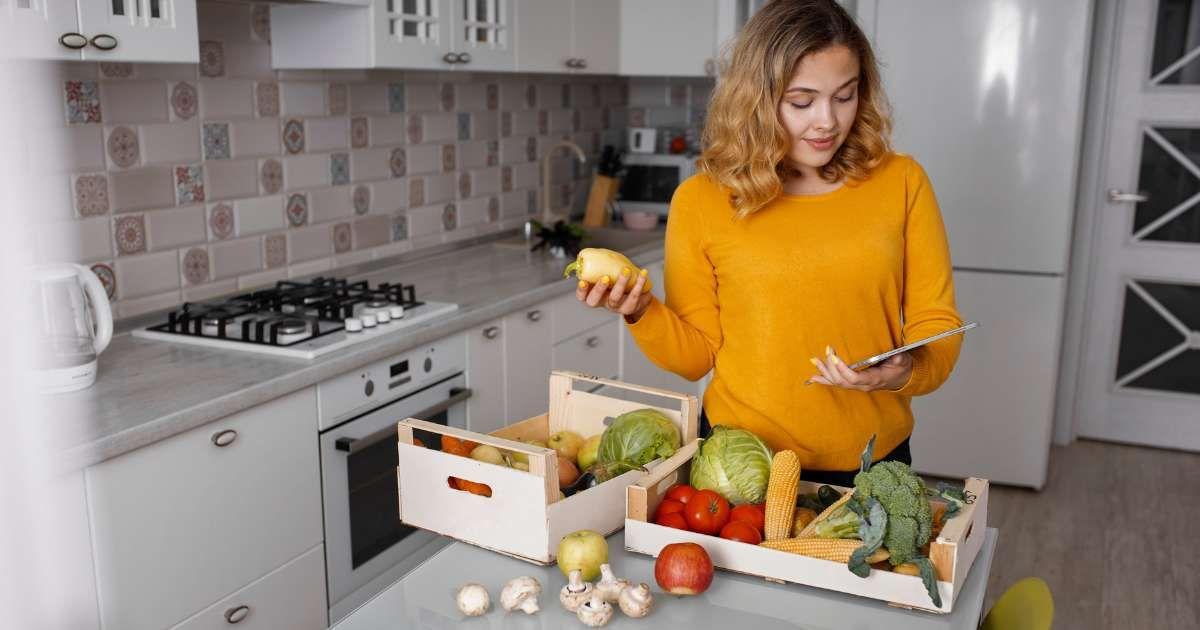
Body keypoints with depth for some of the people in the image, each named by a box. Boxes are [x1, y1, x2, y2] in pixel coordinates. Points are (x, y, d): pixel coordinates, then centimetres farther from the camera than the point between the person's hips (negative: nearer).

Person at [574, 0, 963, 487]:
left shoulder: (900, 182, -4)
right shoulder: (700, 200, -7)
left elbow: (936, 324, 0)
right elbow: (698, 353, -1)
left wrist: (903, 371, -20)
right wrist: (641, 313, -19)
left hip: (872, 463, 1)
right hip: (743, 461, -1)